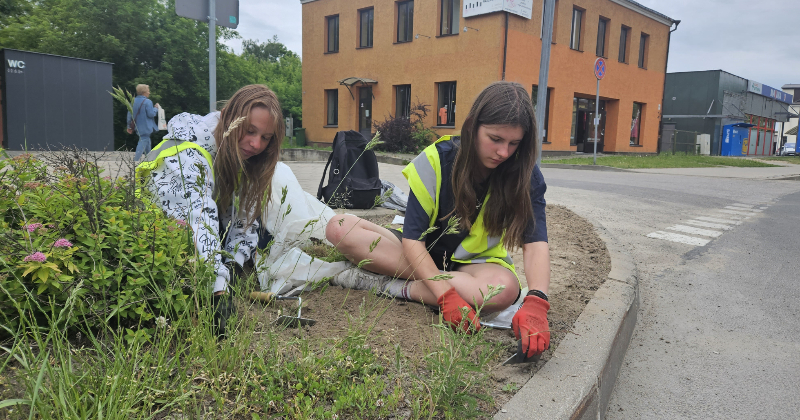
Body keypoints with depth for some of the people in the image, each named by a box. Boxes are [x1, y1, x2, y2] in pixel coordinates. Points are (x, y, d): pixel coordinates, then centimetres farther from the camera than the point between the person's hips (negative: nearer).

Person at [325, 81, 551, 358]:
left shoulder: (525, 175, -15)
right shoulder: (437, 159, -18)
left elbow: (535, 242, -22)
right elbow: (412, 238, -20)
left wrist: (536, 302, -43)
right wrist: (446, 294, -35)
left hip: (475, 261, 0)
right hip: (424, 255, 0)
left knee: (504, 288, -39)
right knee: (339, 228, -21)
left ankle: (387, 285, -24)